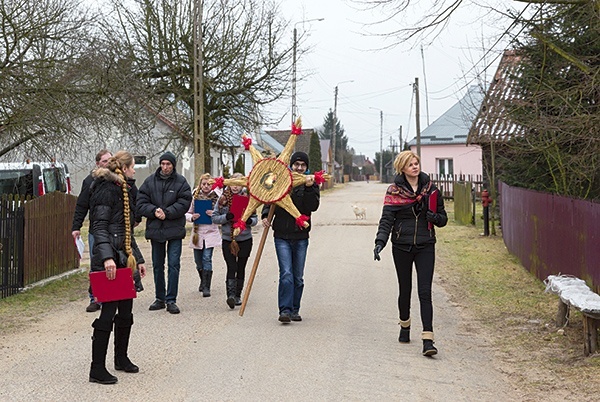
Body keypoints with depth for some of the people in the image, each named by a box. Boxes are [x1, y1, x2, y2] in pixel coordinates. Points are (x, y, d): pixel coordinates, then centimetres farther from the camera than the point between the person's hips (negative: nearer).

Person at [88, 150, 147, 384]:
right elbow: (99, 226, -18)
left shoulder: (123, 190, 20)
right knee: (108, 312, -8)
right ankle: (97, 369, -2)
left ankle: (121, 359, 30)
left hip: (122, 259, 10)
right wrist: (107, 257, -29)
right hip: (108, 262, -10)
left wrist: (138, 259, 27)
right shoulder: (107, 189, -10)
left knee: (126, 310, 15)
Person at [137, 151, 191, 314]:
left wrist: (166, 212, -19)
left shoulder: (181, 182, -3)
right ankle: (160, 298, 23)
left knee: (174, 265, -5)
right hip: (155, 229, 3)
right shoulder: (150, 181, 3)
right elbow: (141, 203, -1)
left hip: (174, 229, -3)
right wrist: (154, 211, -18)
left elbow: (183, 204, -11)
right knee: (157, 266, 12)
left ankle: (171, 300, 1)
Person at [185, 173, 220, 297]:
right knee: (198, 260, 11)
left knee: (207, 258, -13)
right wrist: (192, 217, -16)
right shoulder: (195, 196, 0)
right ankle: (203, 281, 37)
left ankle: (206, 287, -9)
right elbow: (186, 213, 4)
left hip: (211, 232, -2)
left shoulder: (216, 198, -3)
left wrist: (214, 215, -19)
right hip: (197, 232, 2)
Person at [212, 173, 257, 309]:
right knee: (231, 267, -13)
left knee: (241, 268, 10)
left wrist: (250, 221, -18)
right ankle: (231, 295, -20)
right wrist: (226, 217, -19)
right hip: (228, 240, -1)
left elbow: (255, 218, 5)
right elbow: (214, 217, 0)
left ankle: (238, 295, 22)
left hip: (245, 240, 1)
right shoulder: (223, 199, 0)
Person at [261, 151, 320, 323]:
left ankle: (295, 310, 20)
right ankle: (285, 310, -11)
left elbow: (313, 206, -11)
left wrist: (309, 188, -22)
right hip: (282, 236, -1)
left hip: (301, 237, 2)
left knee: (298, 277, 9)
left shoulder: (312, 184, 4)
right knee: (286, 274, -12)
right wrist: (265, 215, -3)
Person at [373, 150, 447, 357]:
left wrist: (435, 217, -12)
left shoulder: (430, 188, 5)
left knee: (425, 292, -10)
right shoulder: (394, 191, 0)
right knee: (405, 290, 12)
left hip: (425, 246, 0)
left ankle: (427, 340, -15)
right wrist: (380, 241, -22)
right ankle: (405, 326, 39)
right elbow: (387, 218, -7)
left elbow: (443, 218, 11)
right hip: (401, 246, 0)